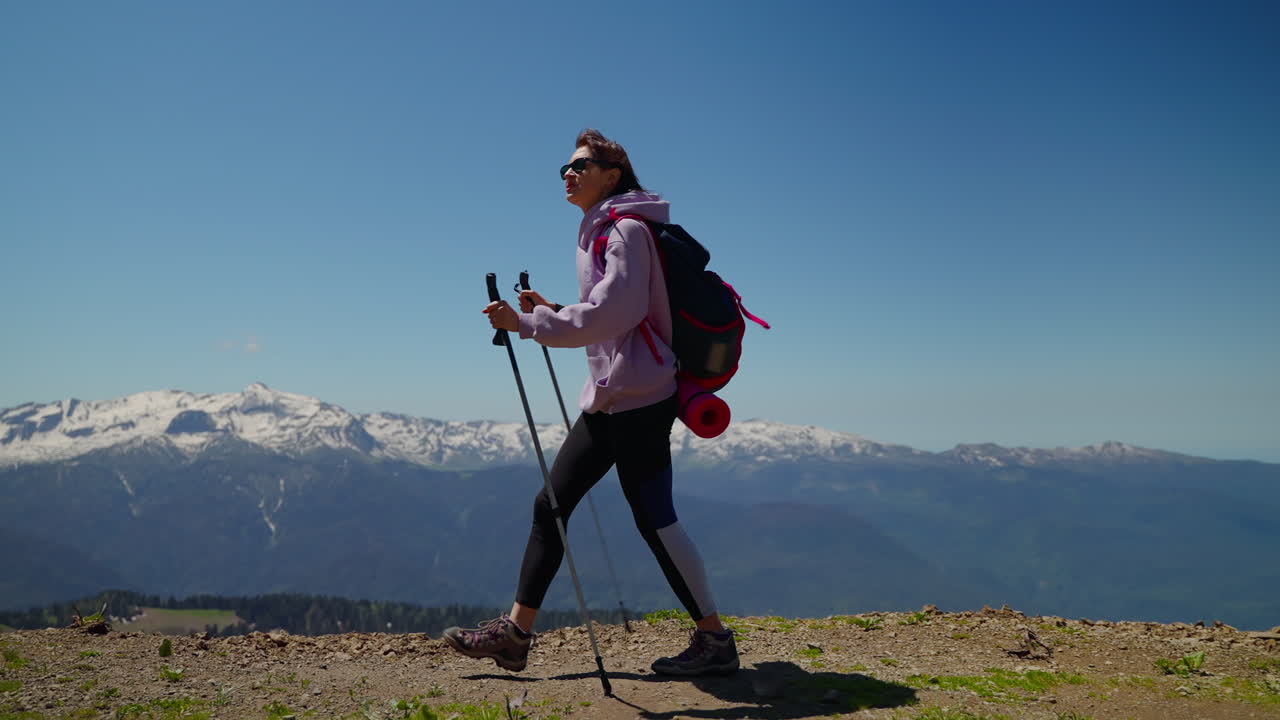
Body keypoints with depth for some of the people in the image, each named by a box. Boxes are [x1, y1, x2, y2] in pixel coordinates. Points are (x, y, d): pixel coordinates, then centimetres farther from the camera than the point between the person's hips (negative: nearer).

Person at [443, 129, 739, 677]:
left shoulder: (626, 228, -8)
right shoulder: (599, 232, 21)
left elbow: (615, 312, -22)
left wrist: (528, 323, -21)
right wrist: (550, 312, 12)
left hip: (637, 397, -10)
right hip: (608, 399, 10)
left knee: (653, 518, -7)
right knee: (551, 503, 8)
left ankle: (714, 640, 7)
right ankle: (515, 633, 15)